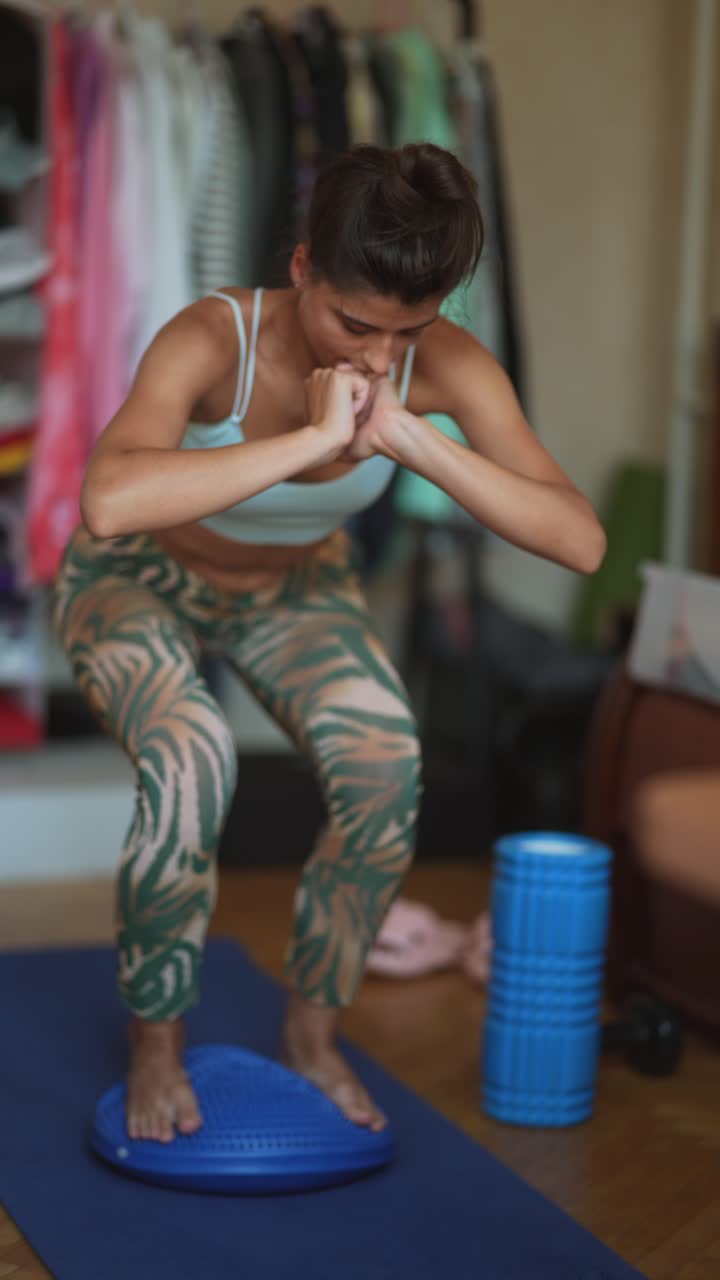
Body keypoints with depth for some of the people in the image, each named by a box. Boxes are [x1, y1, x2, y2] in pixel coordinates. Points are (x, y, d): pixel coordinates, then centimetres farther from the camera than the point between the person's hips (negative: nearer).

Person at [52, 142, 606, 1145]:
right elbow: (109, 501, -57)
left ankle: (313, 1035, -1)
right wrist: (316, 438, -55)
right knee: (192, 763, -33)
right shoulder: (212, 339, -38)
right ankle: (156, 1045, -9)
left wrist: (410, 439, -46)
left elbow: (581, 543, -36)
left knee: (386, 768, -24)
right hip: (138, 581, -3)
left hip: (295, 591, 3)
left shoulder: (445, 365, -28)